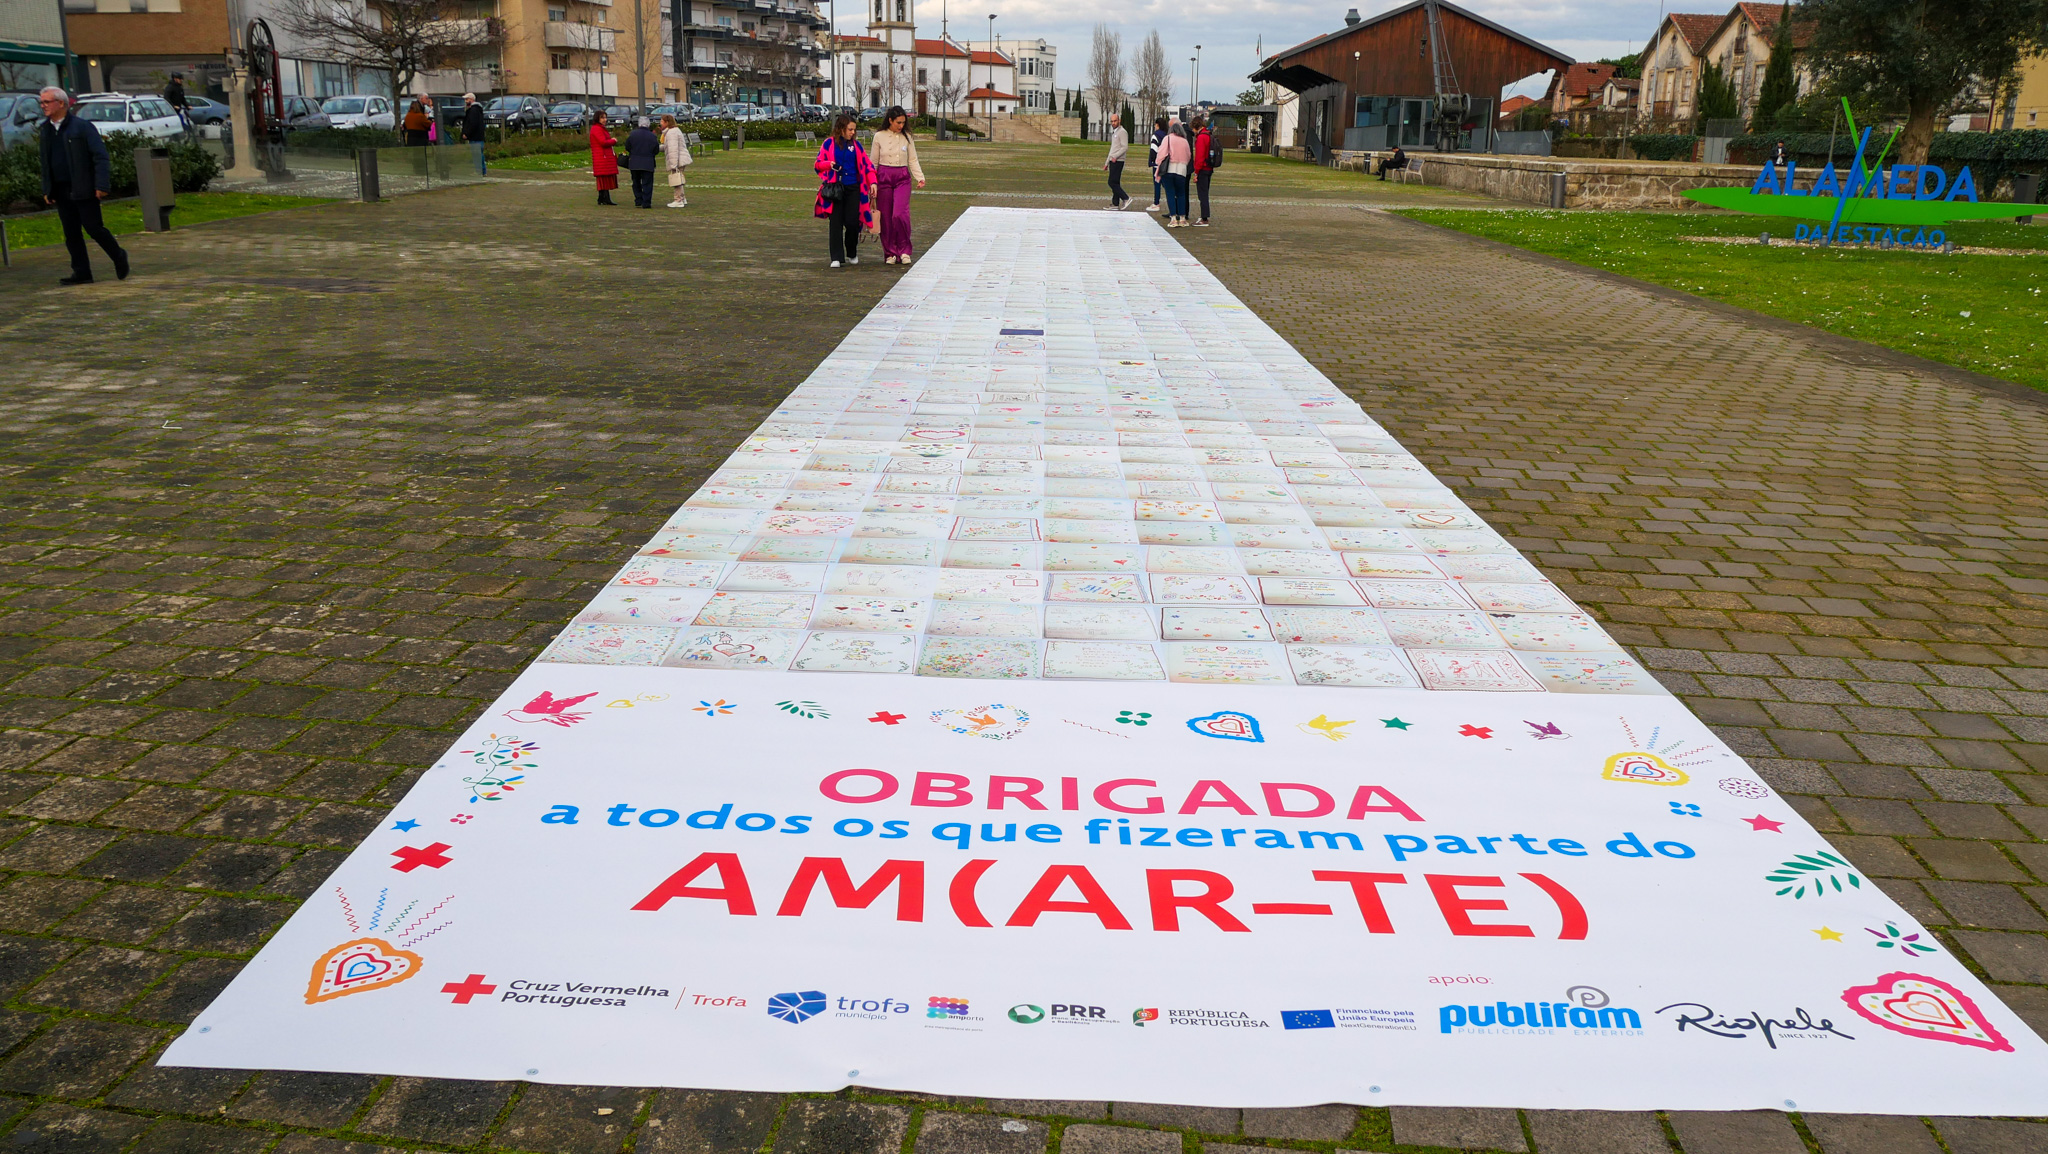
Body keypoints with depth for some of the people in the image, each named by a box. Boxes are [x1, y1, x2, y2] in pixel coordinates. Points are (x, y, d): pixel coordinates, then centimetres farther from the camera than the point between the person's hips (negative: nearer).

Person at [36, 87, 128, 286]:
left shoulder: (82, 126, -6)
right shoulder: (45, 130, 13)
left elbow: (100, 156, -10)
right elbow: (46, 163, 18)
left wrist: (101, 185, -17)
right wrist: (47, 189, 12)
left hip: (83, 189, -6)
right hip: (61, 191, 6)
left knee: (94, 228, -5)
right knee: (71, 234, 5)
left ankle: (119, 258, 17)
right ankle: (81, 273, 9)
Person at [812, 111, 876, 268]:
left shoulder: (856, 145, 10)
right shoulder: (829, 143, 3)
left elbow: (867, 164, 11)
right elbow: (818, 164, 4)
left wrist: (873, 182, -1)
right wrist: (829, 164, -16)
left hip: (853, 189, 2)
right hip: (835, 189, -2)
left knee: (852, 222, -3)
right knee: (835, 222, -5)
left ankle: (852, 254, 18)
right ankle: (836, 257, -2)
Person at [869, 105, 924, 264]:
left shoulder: (907, 137, 6)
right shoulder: (879, 137, 3)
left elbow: (913, 161, 9)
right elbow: (874, 162, 8)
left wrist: (920, 178, -4)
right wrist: (872, 183, 4)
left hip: (902, 179, 0)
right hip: (884, 178, 0)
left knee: (900, 214, -17)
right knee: (886, 217, 1)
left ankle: (904, 251, -3)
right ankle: (890, 253, 12)